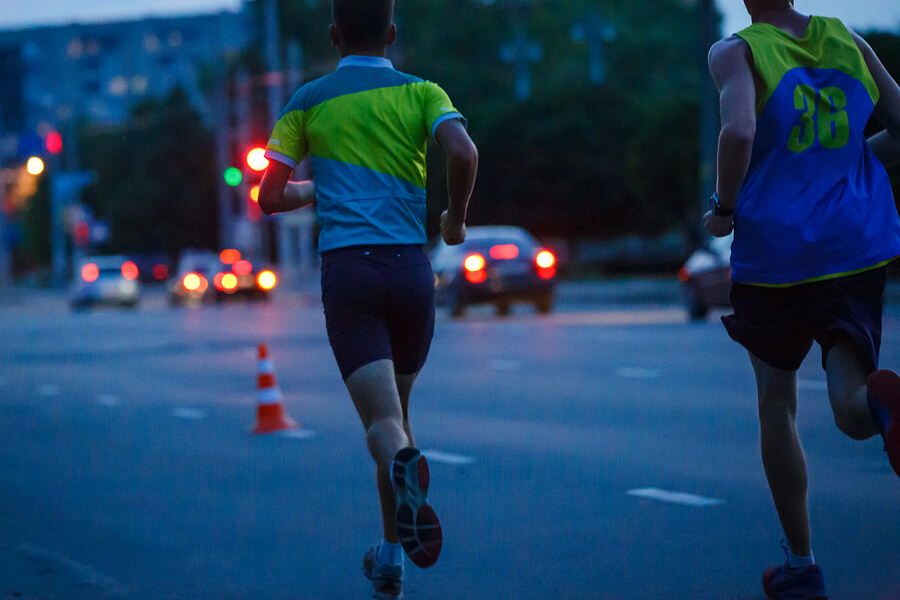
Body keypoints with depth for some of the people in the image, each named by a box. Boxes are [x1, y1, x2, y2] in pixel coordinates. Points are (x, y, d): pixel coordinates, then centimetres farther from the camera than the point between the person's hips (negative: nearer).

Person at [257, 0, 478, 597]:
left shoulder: (309, 101, 8)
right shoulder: (420, 92, 7)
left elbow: (270, 197, 8)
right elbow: (463, 152, -12)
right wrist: (456, 220, 5)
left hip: (347, 269, -1)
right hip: (411, 265, 1)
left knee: (382, 420, -7)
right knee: (397, 408, 18)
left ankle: (404, 463, -44)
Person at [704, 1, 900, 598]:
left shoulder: (736, 51, -4)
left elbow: (739, 132, -23)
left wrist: (724, 205, -5)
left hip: (775, 247, -2)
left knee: (777, 405, 16)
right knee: (852, 412, 0)